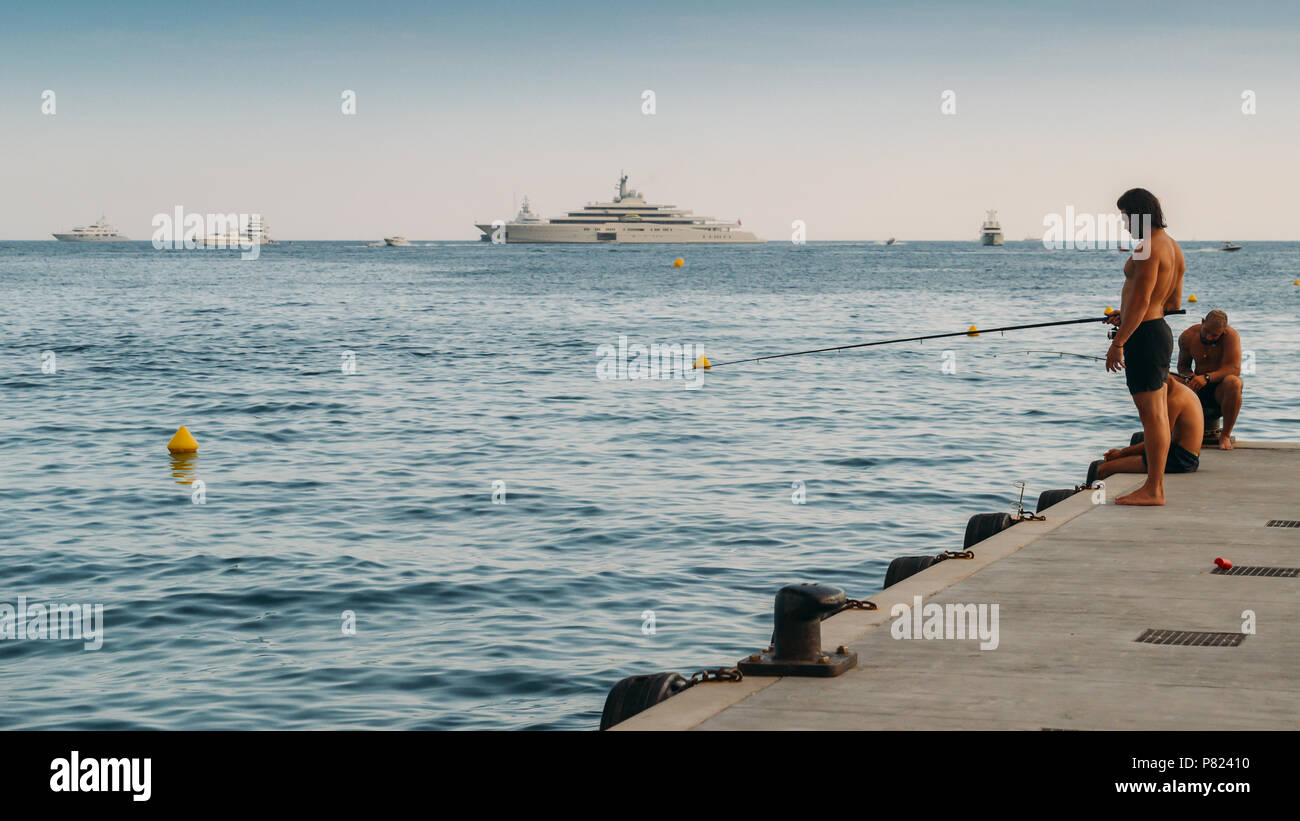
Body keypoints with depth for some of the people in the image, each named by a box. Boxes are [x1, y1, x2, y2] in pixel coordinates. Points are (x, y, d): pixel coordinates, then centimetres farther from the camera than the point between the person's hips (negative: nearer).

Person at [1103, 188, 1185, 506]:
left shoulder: (1148, 248, -17)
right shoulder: (1172, 247, 15)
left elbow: (1141, 301, -22)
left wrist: (1118, 342, -20)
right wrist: (1127, 315, 28)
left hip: (1145, 336, -11)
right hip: (1161, 330, 11)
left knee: (1152, 414, -8)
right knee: (1158, 414, 12)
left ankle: (1153, 490, -6)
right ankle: (1155, 486, 17)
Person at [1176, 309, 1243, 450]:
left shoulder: (1231, 336, -15)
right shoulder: (1188, 337, -2)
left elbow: (1234, 369, -25)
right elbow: (1183, 366, 11)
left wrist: (1207, 377, -38)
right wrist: (1191, 377, -13)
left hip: (1221, 390, -3)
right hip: (1198, 390, 3)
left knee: (1233, 382, -39)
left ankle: (1225, 435, -22)